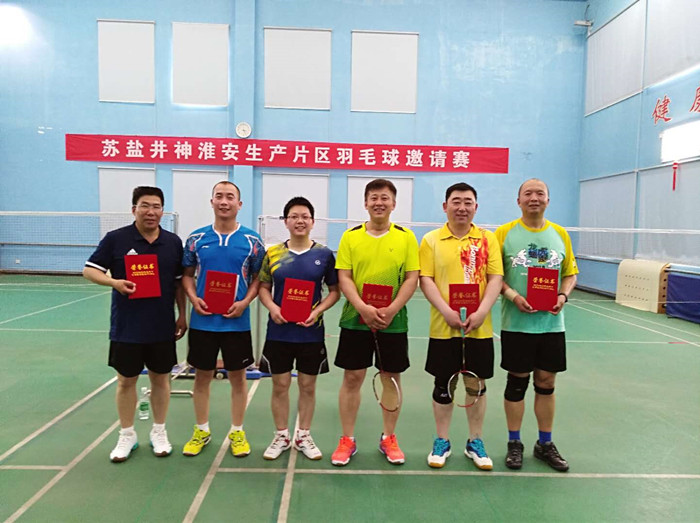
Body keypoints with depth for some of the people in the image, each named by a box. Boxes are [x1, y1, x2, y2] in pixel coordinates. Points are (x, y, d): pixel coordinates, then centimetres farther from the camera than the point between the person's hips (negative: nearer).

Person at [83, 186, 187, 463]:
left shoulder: (173, 242, 1)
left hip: (162, 327, 2)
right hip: (126, 328, -1)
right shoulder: (115, 239, -6)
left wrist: (182, 315, 5)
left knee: (160, 378, 11)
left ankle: (159, 432, 29)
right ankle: (127, 436, 28)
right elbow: (89, 270, -3)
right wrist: (114, 282, -22)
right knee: (126, 380, 10)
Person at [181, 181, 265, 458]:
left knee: (238, 376, 9)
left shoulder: (252, 240, -3)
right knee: (202, 376, 12)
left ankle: (237, 432, 26)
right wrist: (194, 298, -9)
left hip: (237, 322, -1)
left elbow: (258, 277, 1)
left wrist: (245, 302, -14)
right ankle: (201, 431, 30)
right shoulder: (196, 238, 2)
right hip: (202, 321, 1)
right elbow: (187, 275, 9)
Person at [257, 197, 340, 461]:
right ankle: (281, 436, 28)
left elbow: (334, 290, 3)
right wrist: (272, 307, -12)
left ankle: (303, 436, 29)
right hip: (279, 331, 1)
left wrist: (318, 311, -14)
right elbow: (263, 287, 7)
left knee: (308, 385, 11)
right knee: (280, 385, 9)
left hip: (311, 332, 0)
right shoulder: (273, 253, 1)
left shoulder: (324, 254, -2)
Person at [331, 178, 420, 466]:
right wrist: (363, 308, -17)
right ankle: (347, 440, 21)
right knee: (352, 378, 6)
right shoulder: (350, 237, 2)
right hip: (355, 320, 0)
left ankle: (389, 438, 28)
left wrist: (391, 310, -15)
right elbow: (344, 277, -3)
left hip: (394, 321, 0)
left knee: (392, 378, 10)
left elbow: (412, 278, -3)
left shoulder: (406, 237, 2)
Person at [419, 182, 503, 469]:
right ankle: (442, 441, 26)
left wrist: (482, 311, -15)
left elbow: (495, 278, -1)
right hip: (443, 328, -1)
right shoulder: (431, 240, 2)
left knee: (477, 385, 11)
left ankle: (475, 442, 29)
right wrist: (446, 311, -17)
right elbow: (425, 279, -5)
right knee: (443, 385, 9)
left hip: (479, 328, 1)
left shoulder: (488, 239, 5)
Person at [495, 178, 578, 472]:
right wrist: (513, 296, -18)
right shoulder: (505, 233, -2)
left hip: (551, 323, 3)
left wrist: (563, 295, -7)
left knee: (546, 382, 11)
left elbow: (570, 272, 12)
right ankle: (514, 444, 22)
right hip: (516, 323, -3)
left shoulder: (560, 234, 8)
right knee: (517, 381, 6)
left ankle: (545, 444, 27)